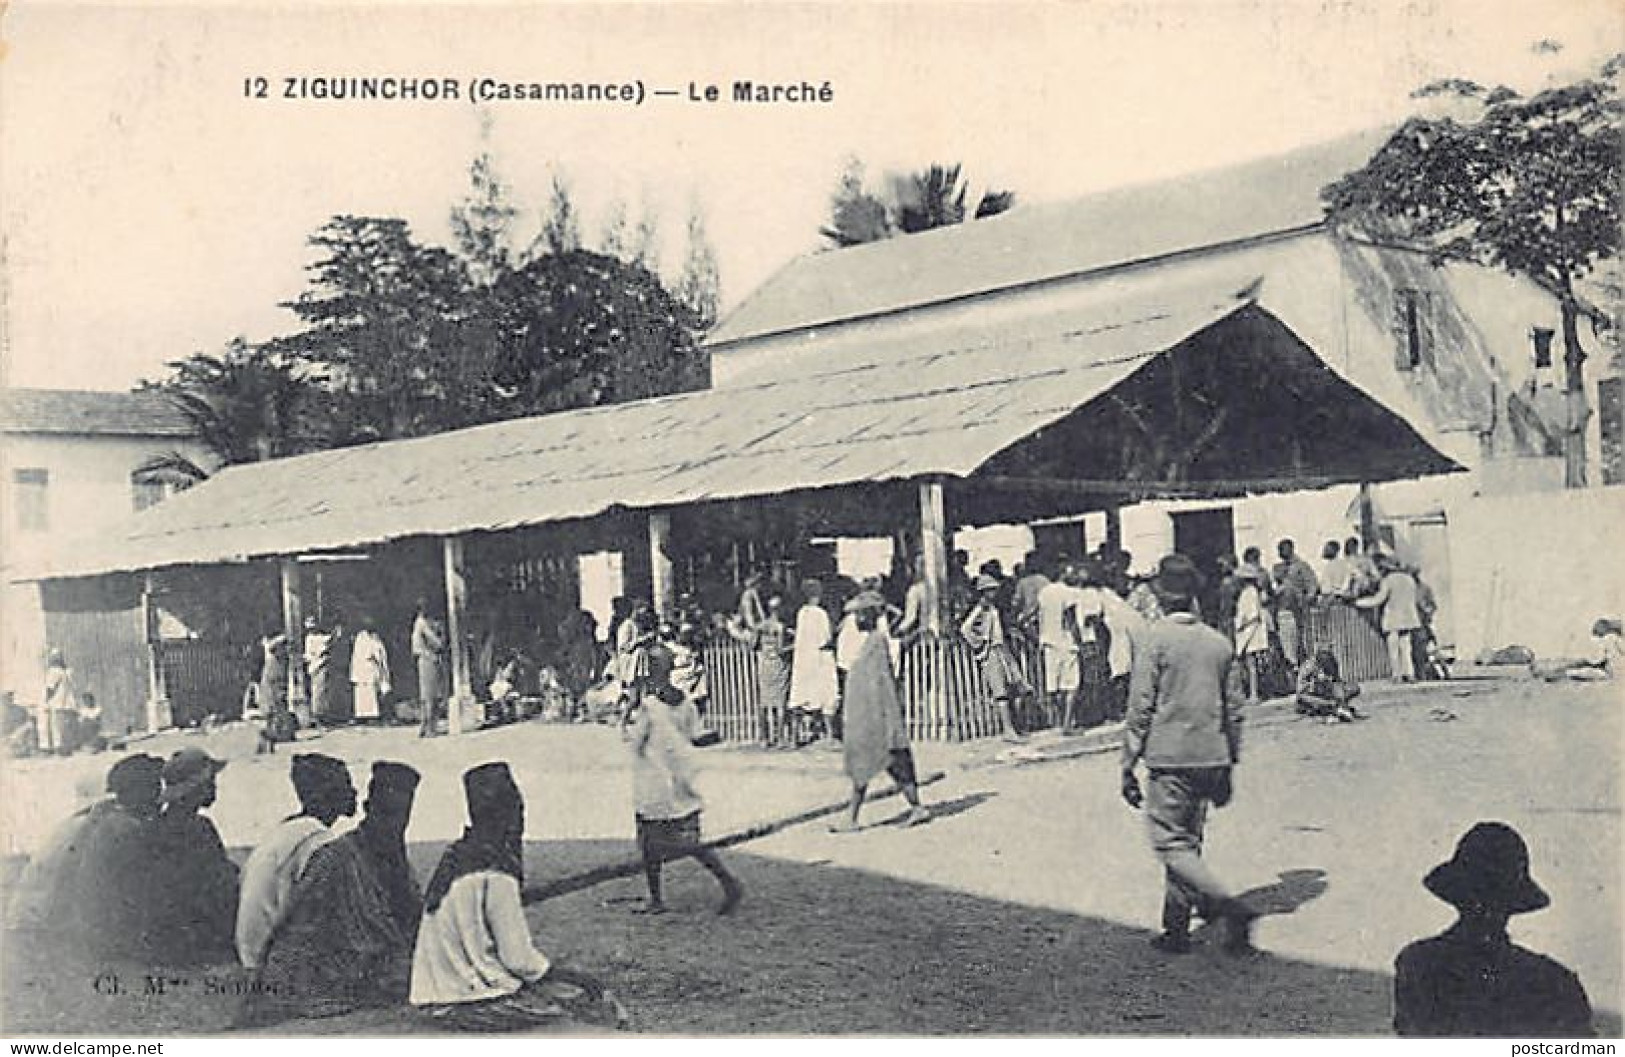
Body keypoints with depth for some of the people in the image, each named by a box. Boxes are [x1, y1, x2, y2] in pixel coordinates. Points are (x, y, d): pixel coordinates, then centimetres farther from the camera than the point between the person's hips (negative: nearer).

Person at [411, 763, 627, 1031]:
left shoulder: (455, 854, 7)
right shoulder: (496, 877, -19)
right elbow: (518, 958, -17)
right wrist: (562, 974, -1)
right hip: (469, 1004, -9)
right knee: (581, 996, -2)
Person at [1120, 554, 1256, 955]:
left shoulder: (1156, 638, -10)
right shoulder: (1219, 642, 7)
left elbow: (1141, 709, -11)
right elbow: (1232, 711, 12)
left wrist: (1128, 767, -5)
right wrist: (1229, 766, 21)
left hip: (1171, 758, -6)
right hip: (1212, 757, 6)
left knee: (1172, 845, -1)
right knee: (1189, 842, 14)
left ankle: (1230, 906, -17)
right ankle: (1176, 929, 18)